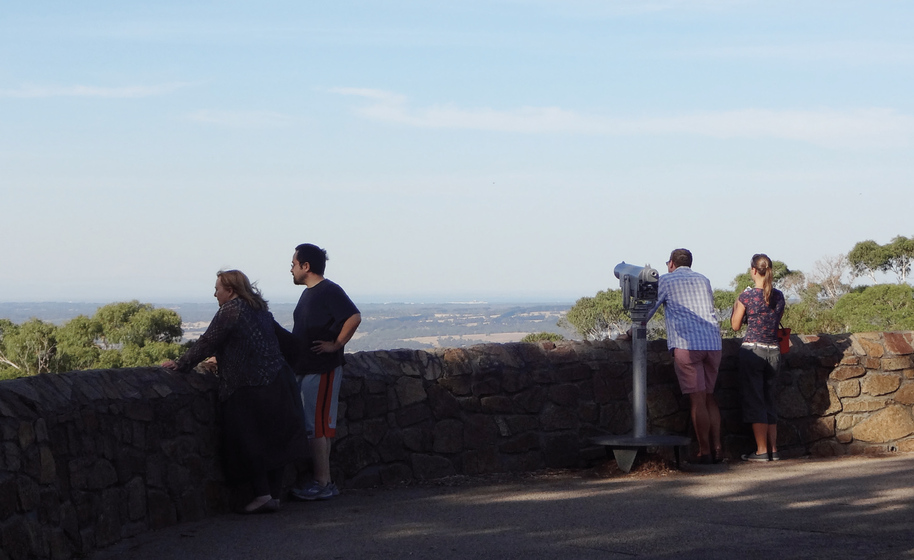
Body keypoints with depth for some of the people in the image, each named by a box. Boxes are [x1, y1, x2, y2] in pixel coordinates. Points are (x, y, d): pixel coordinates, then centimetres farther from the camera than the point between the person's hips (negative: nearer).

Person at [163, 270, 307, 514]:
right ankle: (275, 495, 12)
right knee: (274, 440, 9)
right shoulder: (259, 309, 16)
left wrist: (181, 364, -1)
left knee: (248, 444, 0)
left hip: (250, 388, -8)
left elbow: (207, 342, -10)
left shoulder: (230, 311, -10)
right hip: (278, 383, 8)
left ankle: (262, 494, -4)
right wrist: (222, 360, 39)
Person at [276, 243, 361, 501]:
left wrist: (335, 345, -20)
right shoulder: (308, 293, 17)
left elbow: (354, 317, -25)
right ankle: (323, 482, 16)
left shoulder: (329, 291, -14)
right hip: (305, 369, 10)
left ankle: (322, 484, -4)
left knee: (317, 427, -8)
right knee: (315, 427, 11)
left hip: (322, 370, -10)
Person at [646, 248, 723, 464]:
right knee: (709, 397, 12)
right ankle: (717, 448, 7)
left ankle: (704, 451, -8)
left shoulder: (666, 281, 8)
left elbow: (648, 309, 10)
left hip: (686, 345, -5)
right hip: (713, 343, 5)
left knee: (697, 399, -6)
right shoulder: (703, 280, 23)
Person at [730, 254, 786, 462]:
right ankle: (773, 449, 12)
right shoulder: (778, 296, 3)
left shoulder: (747, 295, -10)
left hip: (752, 350, -5)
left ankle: (761, 450, -2)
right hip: (773, 351, 5)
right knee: (769, 400, 13)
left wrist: (736, 306, 13)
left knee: (754, 400, 1)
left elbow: (735, 325, -2)